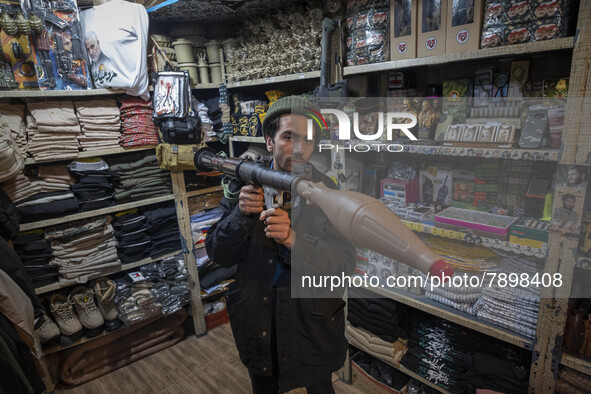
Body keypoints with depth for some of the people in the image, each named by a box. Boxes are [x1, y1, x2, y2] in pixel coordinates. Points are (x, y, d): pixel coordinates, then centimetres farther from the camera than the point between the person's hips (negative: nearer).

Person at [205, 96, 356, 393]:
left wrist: (292, 239, -37)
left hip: (311, 330, -1)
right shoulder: (245, 184, -9)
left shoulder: (327, 194, -15)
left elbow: (345, 267, -21)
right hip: (257, 330, 2)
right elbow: (219, 255, -8)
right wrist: (241, 215, -26)